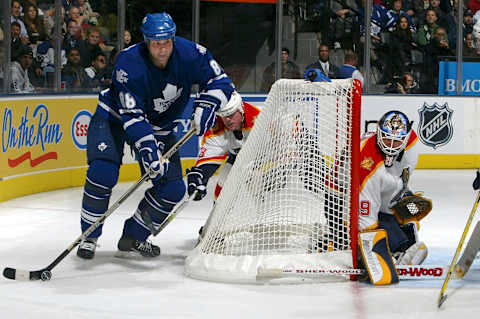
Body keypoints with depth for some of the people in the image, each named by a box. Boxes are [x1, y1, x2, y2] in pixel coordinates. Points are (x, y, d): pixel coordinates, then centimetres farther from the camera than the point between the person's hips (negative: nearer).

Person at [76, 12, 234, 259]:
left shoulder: (189, 54, -22)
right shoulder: (129, 63, -31)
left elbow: (219, 81, -10)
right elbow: (132, 115, -34)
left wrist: (206, 105, -28)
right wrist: (147, 148, -44)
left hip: (160, 126, 4)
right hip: (114, 117, -4)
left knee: (173, 188, -5)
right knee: (103, 172, -25)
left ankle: (133, 238, 12)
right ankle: (89, 236, -7)